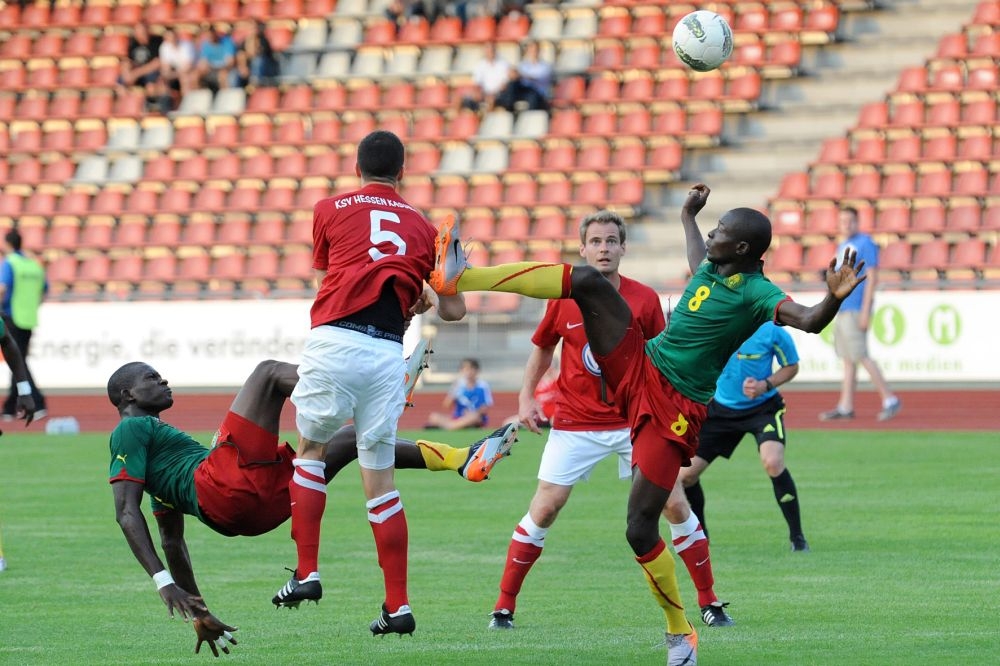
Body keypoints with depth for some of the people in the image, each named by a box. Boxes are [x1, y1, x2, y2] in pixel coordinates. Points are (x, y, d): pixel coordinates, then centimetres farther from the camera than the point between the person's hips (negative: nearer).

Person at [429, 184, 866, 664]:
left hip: (672, 411, -7)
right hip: (638, 368, 7)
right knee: (587, 281, -11)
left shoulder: (757, 294, -16)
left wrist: (835, 298, -54)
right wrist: (687, 215, 49)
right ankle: (459, 278, -11)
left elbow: (808, 320, -35)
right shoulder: (710, 270, 8)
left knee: (641, 530, -11)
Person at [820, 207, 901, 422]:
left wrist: (865, 311, -19)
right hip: (841, 309, 9)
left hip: (855, 308, -9)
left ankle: (890, 399, -6)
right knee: (847, 359, 7)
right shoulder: (843, 245, 18)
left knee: (860, 356, -11)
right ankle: (845, 407, 8)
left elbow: (872, 278, -14)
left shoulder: (865, 244, -8)